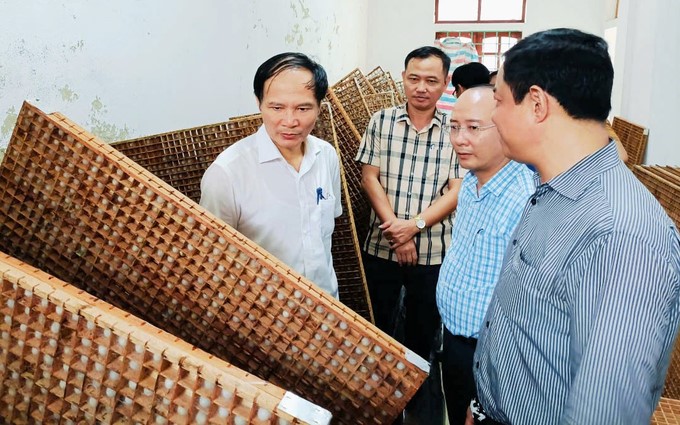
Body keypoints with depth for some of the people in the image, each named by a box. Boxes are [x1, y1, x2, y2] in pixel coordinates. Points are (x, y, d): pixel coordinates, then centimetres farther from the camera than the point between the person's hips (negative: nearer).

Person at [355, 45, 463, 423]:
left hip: (434, 251, -1)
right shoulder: (381, 122, -1)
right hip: (381, 247, 1)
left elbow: (456, 191, -8)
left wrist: (415, 224, -20)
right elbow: (370, 177, -4)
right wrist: (394, 227, -14)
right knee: (378, 322, 16)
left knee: (424, 325, 16)